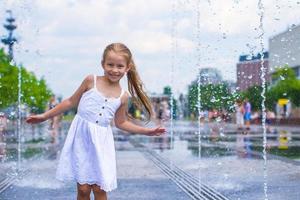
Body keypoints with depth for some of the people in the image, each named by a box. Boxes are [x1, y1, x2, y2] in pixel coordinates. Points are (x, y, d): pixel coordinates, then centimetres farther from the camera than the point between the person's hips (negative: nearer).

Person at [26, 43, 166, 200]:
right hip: (81, 137, -1)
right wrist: (45, 116, 7)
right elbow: (71, 102, 5)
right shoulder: (91, 81, -4)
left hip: (101, 142, 2)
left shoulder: (123, 96, 2)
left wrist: (147, 131, 12)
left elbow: (120, 122, 15)